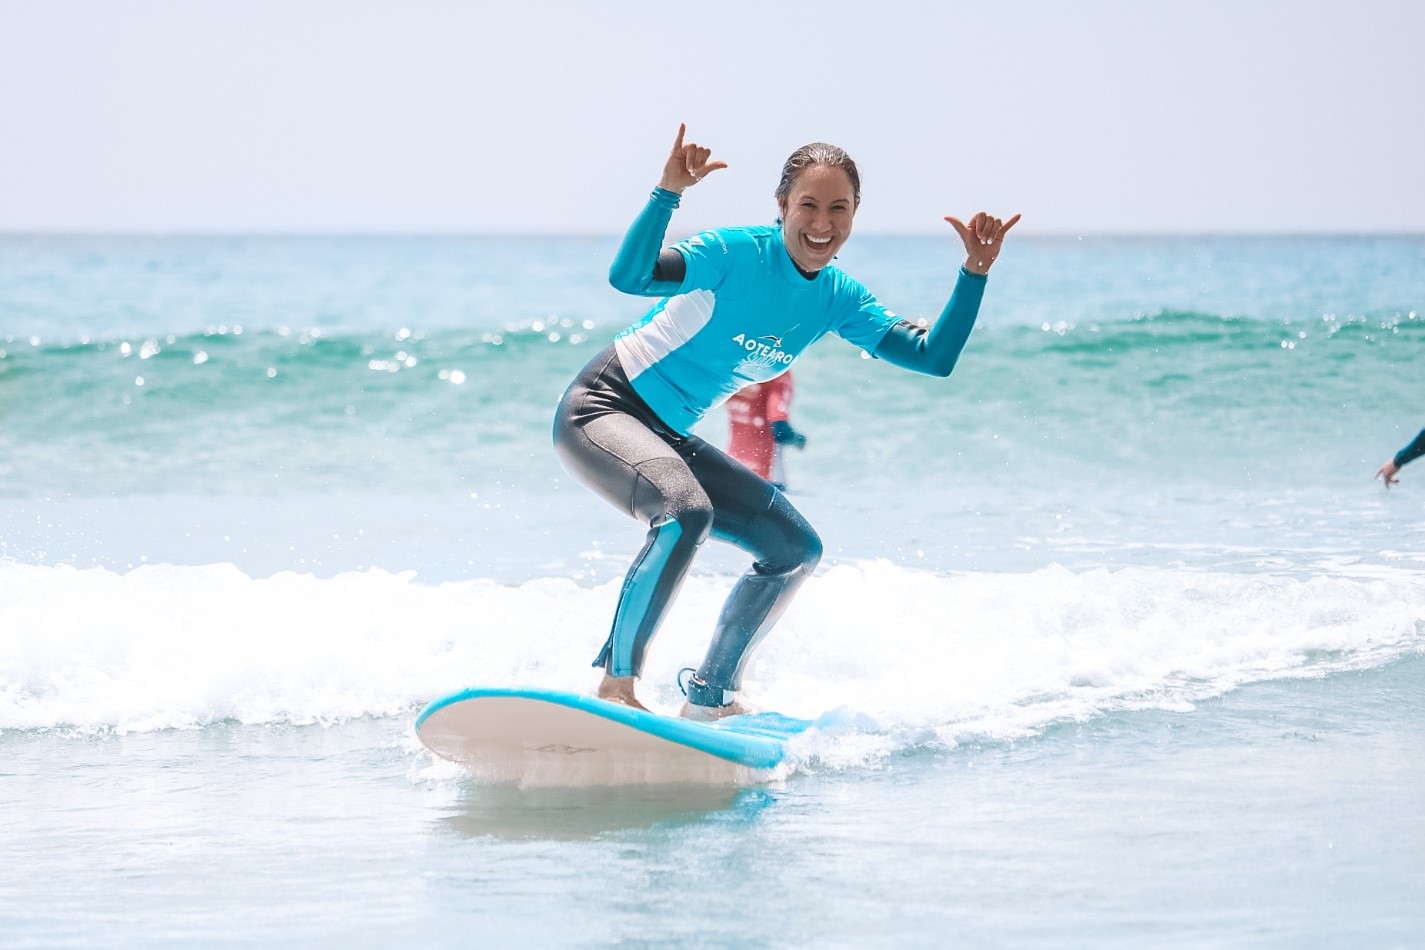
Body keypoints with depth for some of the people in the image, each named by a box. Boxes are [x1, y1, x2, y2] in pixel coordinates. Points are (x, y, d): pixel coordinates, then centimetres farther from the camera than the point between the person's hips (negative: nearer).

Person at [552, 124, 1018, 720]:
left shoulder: (838, 300, 1)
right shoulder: (739, 253, -20)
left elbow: (935, 358, -1)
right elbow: (627, 277, -34)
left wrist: (975, 271, -8)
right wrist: (669, 192, -45)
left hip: (667, 437, 8)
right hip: (602, 408, -8)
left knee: (796, 548, 9)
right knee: (687, 513, -36)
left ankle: (710, 698, 18)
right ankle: (616, 684, -26)